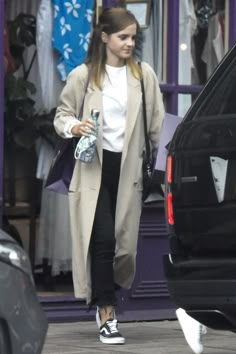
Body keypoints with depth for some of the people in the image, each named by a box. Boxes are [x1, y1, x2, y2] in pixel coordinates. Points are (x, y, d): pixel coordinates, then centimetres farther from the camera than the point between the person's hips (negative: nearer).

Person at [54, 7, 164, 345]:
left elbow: (158, 123, 6)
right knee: (102, 239, -10)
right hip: (95, 168, -2)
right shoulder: (83, 76, -1)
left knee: (126, 239, 5)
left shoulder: (144, 75, 4)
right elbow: (61, 115, 6)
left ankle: (104, 299, 27)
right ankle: (107, 315, -5)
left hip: (129, 167, 2)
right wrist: (73, 126, -16)